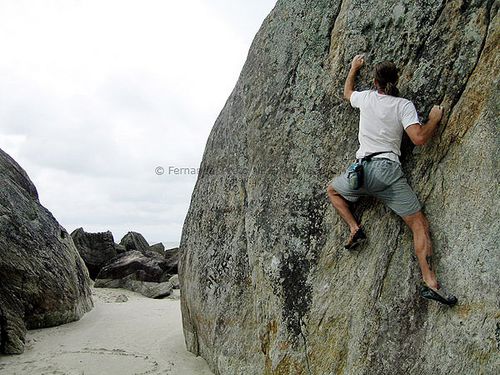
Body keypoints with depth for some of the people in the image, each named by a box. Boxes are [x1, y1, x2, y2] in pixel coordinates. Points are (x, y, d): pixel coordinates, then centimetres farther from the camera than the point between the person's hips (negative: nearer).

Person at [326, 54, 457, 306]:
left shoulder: (366, 98, 10)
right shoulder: (404, 105, 3)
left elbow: (347, 92, 34)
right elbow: (419, 138, -9)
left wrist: (354, 68, 49)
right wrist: (434, 119, 10)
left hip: (362, 169, 2)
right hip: (389, 171, -1)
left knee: (332, 190, 31)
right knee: (419, 224, 3)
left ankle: (354, 228, 11)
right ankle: (429, 282, -11)